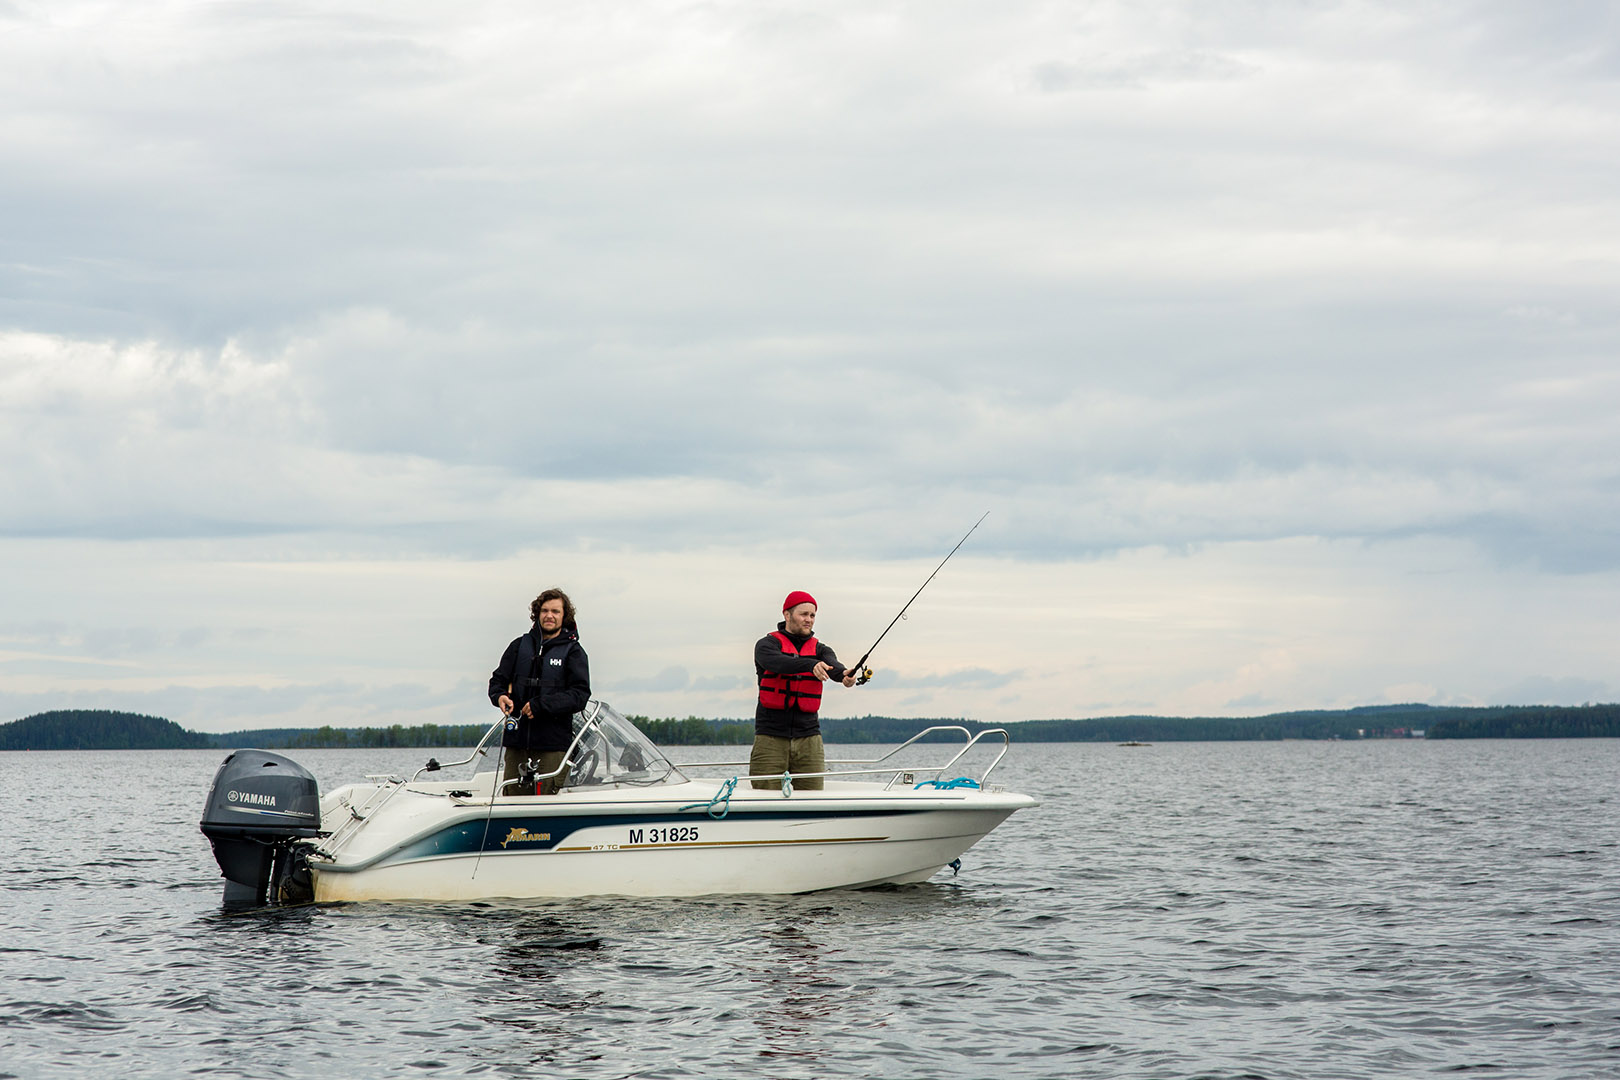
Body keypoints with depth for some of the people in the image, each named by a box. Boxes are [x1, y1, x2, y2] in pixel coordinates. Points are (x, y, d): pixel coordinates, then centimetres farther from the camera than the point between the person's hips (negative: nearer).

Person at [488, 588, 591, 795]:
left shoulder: (573, 652, 5)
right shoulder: (519, 646, 14)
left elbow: (580, 695, -5)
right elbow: (498, 679, 16)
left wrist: (541, 706, -16)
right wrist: (500, 696, -8)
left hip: (553, 743, -3)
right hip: (517, 741, 3)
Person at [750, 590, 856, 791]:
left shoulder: (819, 649, 13)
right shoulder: (767, 644, 2)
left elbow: (832, 664, -9)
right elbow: (778, 663, -21)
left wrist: (844, 675, -34)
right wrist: (811, 665, -39)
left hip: (808, 736, 3)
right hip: (771, 736, -3)